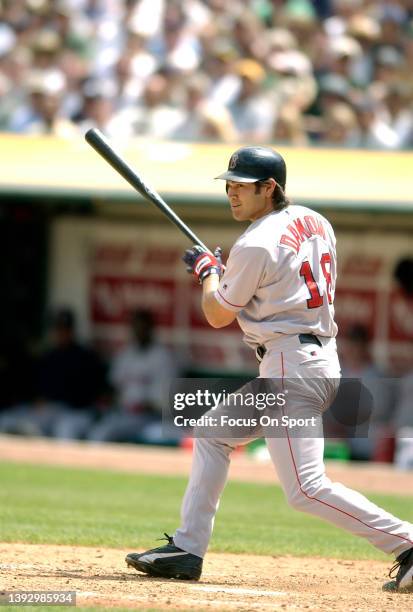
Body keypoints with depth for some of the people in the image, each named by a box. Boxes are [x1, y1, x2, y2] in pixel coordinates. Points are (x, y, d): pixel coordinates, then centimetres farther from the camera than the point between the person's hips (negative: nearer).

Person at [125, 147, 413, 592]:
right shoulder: (315, 222, 12)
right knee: (212, 434, 20)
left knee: (306, 489, -14)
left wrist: (207, 270, 17)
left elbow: (218, 316, -3)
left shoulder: (256, 245, -14)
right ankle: (187, 549, 20)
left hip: (291, 366, -10)